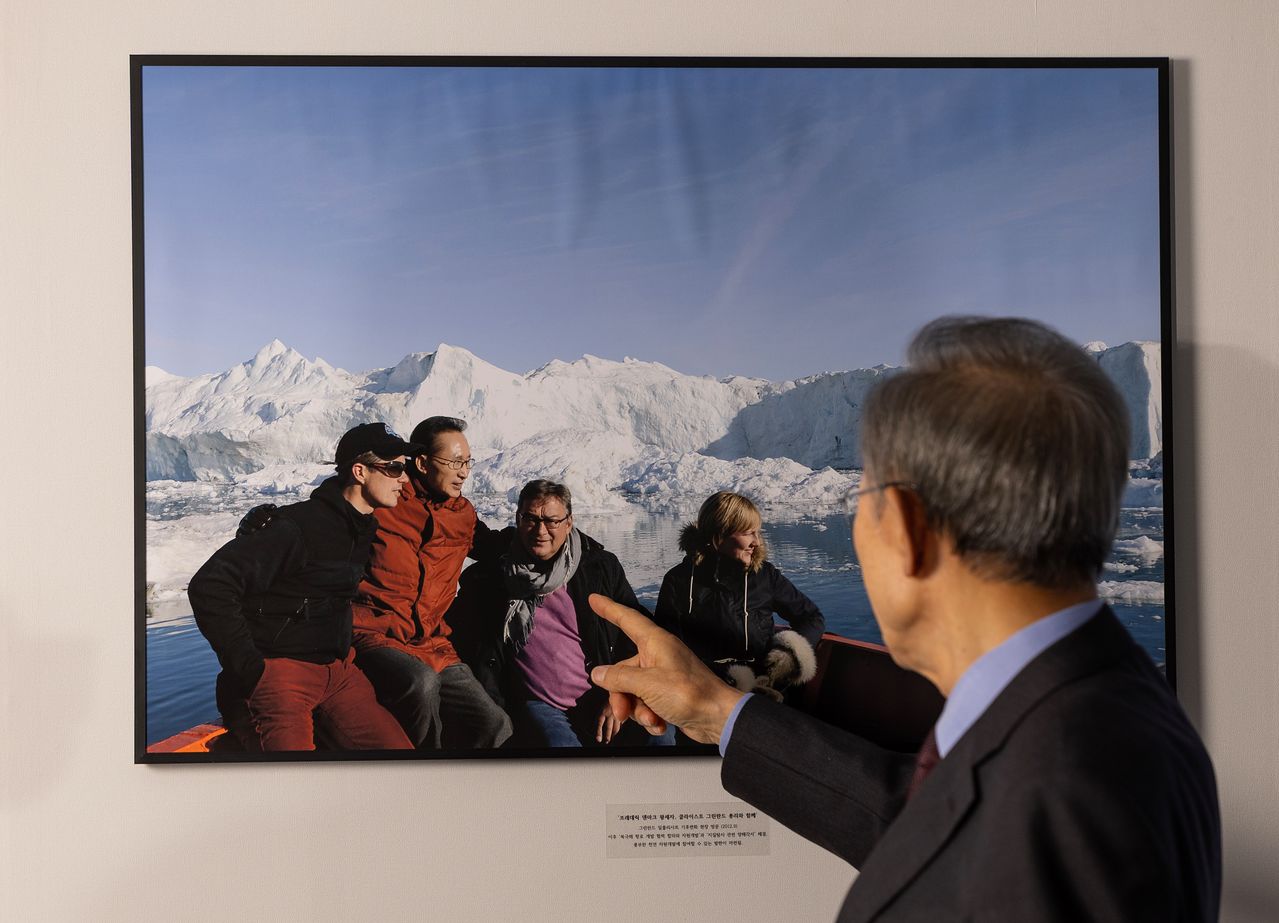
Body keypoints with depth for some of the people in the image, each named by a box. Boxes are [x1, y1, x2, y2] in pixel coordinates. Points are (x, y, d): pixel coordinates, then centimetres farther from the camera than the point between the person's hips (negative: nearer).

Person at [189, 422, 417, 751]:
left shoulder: (366, 529, 12)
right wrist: (248, 670, -18)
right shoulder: (298, 526, -15)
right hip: (279, 671, -7)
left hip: (338, 670, 7)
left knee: (398, 746, -10)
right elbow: (209, 587, -19)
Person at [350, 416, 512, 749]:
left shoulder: (462, 513, 13)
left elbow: (492, 546, 33)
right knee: (421, 683, -37)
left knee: (496, 728, -14)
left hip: (433, 646, 5)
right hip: (375, 637, -5)